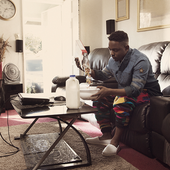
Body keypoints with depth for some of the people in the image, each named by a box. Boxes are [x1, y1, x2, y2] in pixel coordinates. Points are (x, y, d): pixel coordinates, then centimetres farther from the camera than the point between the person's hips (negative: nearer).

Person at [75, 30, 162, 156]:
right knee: (100, 100, -4)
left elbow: (135, 89, -33)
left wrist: (110, 91, -43)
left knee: (121, 103, -36)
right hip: (125, 91, 8)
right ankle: (107, 136, 2)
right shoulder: (114, 60, 0)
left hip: (146, 91, -8)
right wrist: (89, 70, -4)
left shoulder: (140, 61, -25)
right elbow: (103, 74, 16)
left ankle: (115, 141, -21)